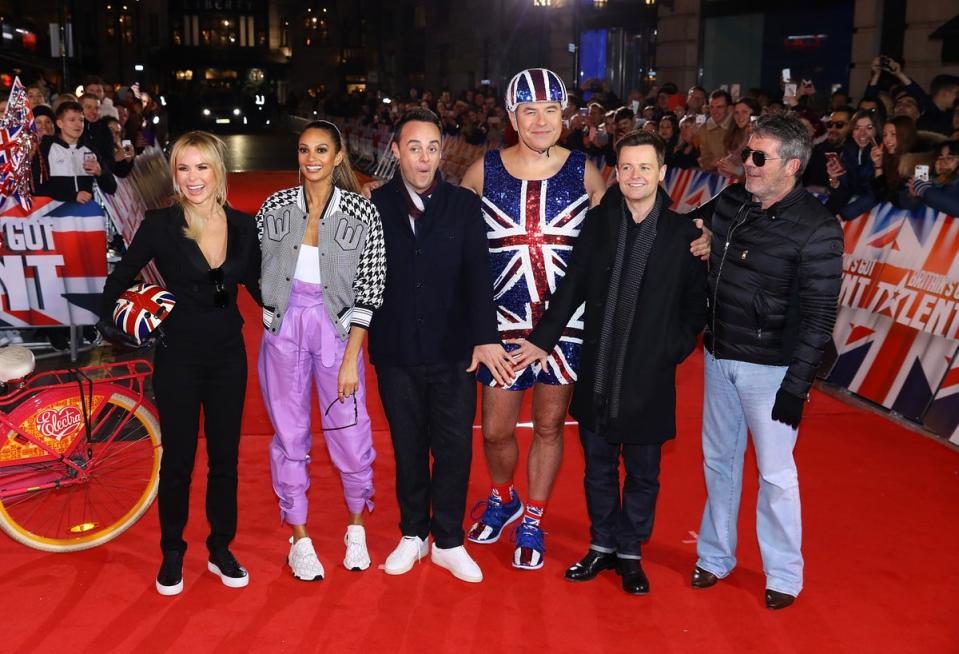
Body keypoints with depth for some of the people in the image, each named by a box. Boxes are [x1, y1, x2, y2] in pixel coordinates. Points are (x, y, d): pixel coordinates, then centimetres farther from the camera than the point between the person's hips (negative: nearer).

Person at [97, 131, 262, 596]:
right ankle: (172, 554, 26)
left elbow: (255, 285, 9)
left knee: (225, 456, 11)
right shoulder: (159, 224, -9)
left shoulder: (243, 225, -2)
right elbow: (121, 278, 2)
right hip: (178, 355, -2)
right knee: (178, 459, 7)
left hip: (228, 354, 3)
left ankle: (221, 549, 27)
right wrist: (111, 323, 0)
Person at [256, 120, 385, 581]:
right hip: (283, 330, 2)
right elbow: (258, 270, 12)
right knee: (289, 435, 8)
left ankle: (356, 528, 28)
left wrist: (351, 358, -9)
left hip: (338, 328, -2)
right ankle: (299, 539, 23)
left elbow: (369, 289, -6)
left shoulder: (362, 211, -5)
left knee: (350, 434, 2)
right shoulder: (274, 206, 2)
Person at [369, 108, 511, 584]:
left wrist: (485, 337, -17)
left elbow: (478, 275, -7)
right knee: (408, 448, 13)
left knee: (455, 448, 6)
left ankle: (448, 541, 23)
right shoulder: (374, 206, 0)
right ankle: (413, 534, 31)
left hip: (453, 352, 0)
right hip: (395, 352, 0)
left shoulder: (464, 206, -1)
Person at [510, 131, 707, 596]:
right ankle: (603, 545, 33)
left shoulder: (684, 233, -4)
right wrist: (543, 339, 0)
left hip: (649, 379, -2)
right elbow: (572, 287, 3)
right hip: (596, 376, 2)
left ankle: (630, 553, 30)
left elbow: (695, 304, 1)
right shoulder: (597, 222, 1)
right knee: (598, 469, 15)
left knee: (643, 474, 12)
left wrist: (673, 351, -8)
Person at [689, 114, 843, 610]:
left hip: (770, 367, -5)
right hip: (719, 358, 6)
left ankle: (783, 575, 23)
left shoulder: (817, 228, -14)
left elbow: (819, 314, -15)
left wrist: (797, 385, -17)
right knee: (718, 460, 16)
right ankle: (715, 556, 32)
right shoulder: (729, 203, 2)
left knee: (775, 472, 4)